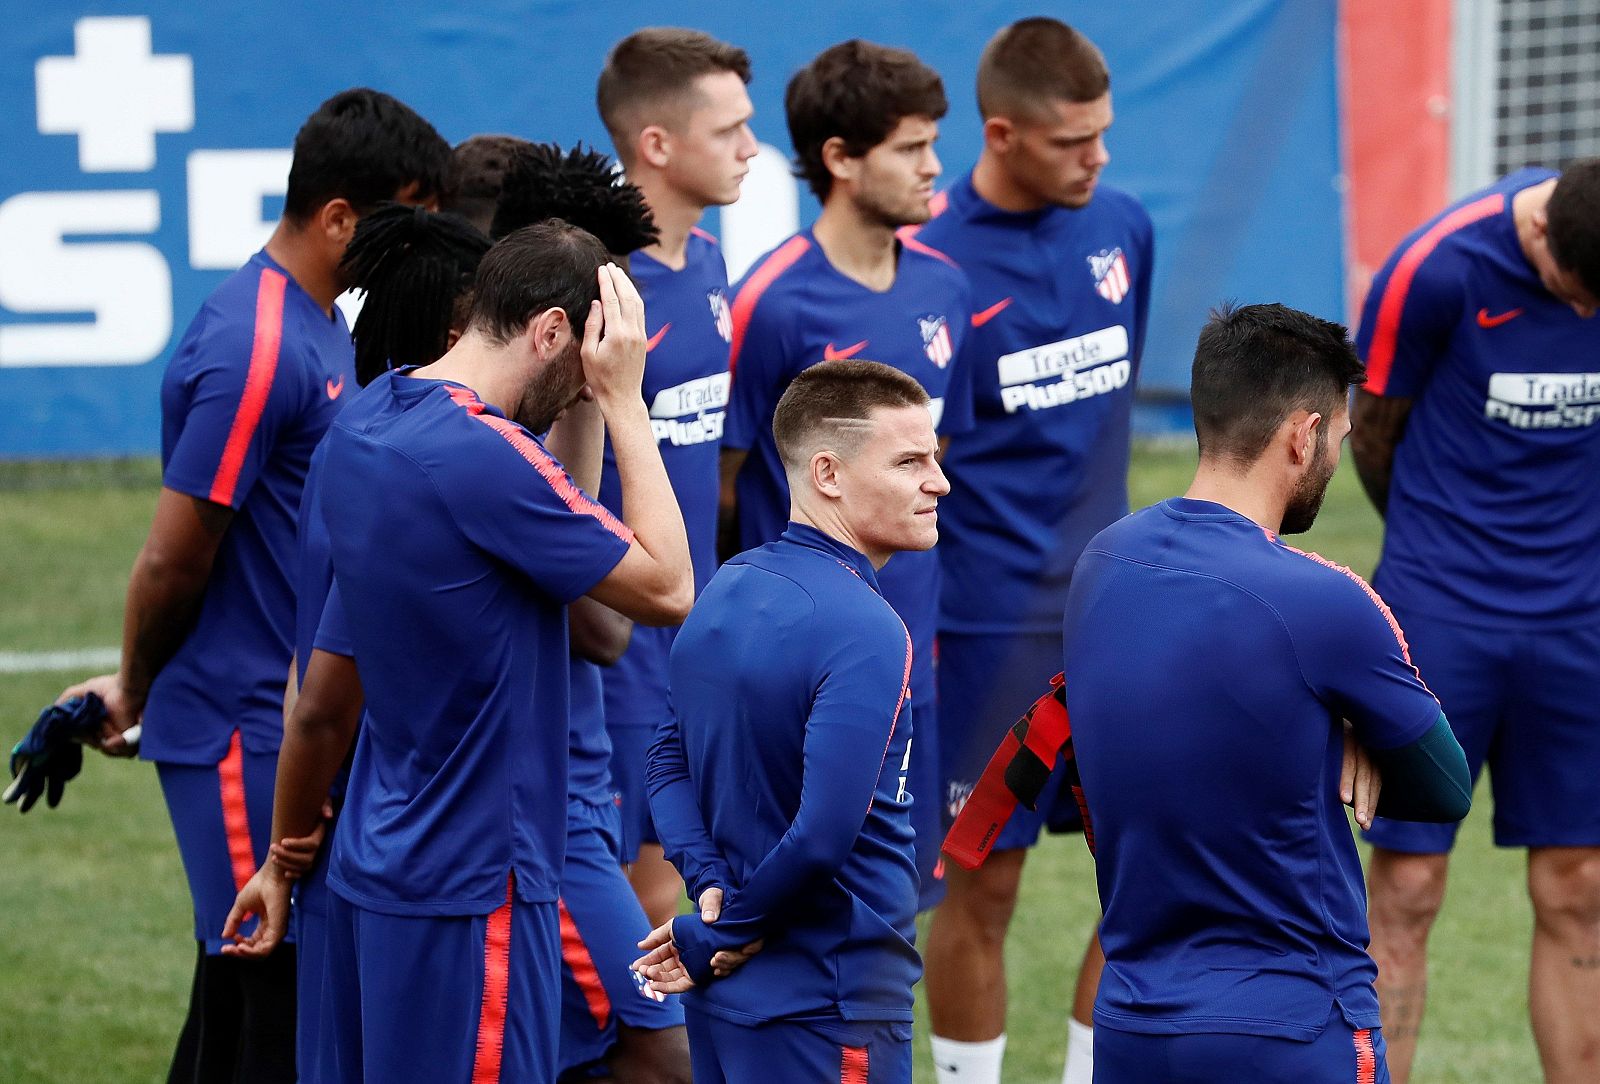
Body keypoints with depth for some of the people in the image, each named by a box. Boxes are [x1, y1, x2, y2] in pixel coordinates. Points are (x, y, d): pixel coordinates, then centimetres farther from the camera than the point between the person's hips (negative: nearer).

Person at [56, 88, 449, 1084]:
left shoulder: (319, 330, 13)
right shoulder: (255, 350, -20)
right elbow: (173, 561, -16)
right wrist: (137, 694, 0)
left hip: (294, 725, 9)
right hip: (247, 735, -9)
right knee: (274, 1001, -7)